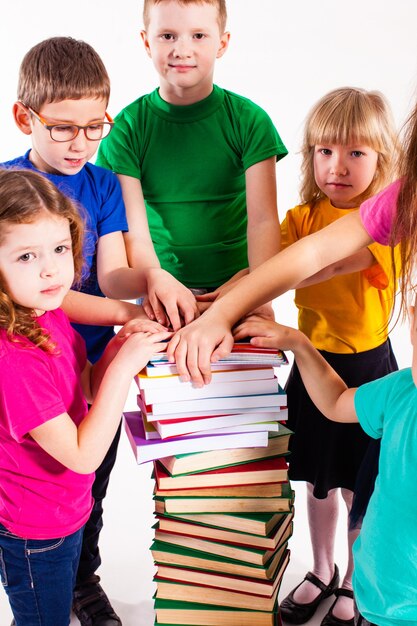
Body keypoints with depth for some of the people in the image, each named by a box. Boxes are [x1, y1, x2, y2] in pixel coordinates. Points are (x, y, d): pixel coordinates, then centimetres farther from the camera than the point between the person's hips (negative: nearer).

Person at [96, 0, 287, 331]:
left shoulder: (249, 120, 1)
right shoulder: (128, 126, 1)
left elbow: (263, 219, -7)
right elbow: (133, 226, -7)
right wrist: (155, 278, -29)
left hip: (238, 283, 0)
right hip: (163, 295, 0)